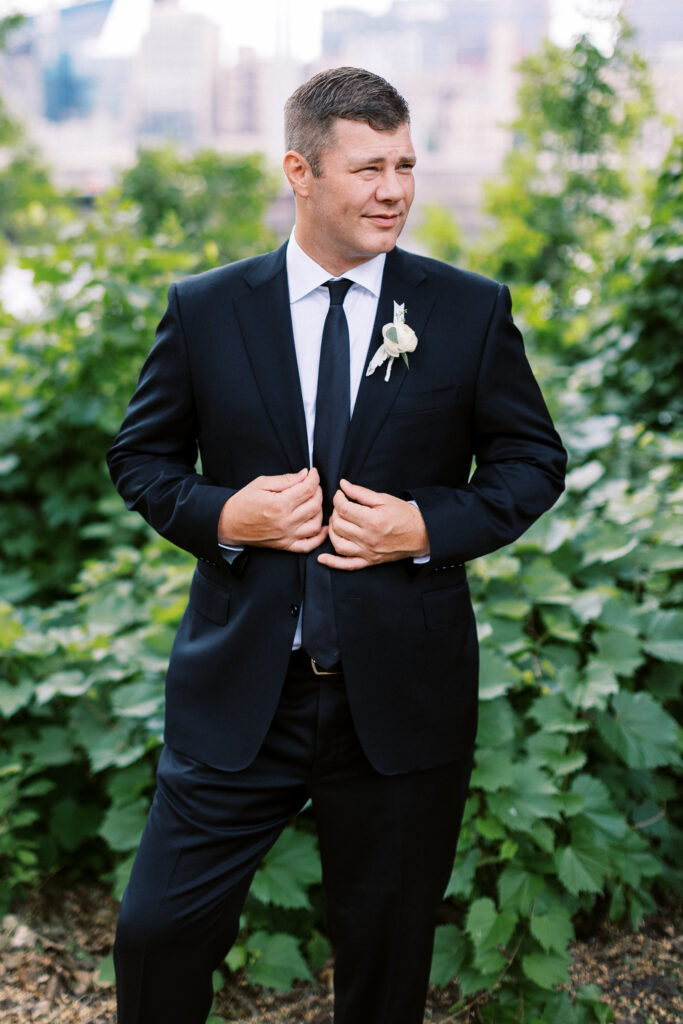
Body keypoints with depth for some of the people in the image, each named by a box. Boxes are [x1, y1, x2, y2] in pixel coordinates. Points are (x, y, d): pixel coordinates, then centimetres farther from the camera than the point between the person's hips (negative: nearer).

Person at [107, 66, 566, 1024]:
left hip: (402, 697, 0)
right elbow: (141, 455, 9)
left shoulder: (472, 311, -1)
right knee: (157, 929, 5)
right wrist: (219, 514, -12)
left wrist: (430, 526, -12)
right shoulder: (203, 309, 0)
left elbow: (533, 459, 5)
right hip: (239, 691, 0)